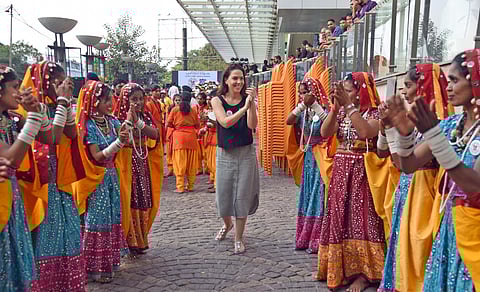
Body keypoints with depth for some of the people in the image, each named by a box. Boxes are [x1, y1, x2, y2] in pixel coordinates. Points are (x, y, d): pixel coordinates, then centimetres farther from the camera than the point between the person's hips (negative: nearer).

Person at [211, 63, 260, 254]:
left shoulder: (247, 99, 0)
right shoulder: (217, 101, -1)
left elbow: (252, 125, -13)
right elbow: (225, 122, -18)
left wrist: (251, 103, -23)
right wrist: (244, 107, -28)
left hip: (246, 153, 0)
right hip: (225, 154, 1)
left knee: (242, 195, 2)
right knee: (223, 194, 9)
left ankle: (239, 239, 15)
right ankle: (227, 224, 41)